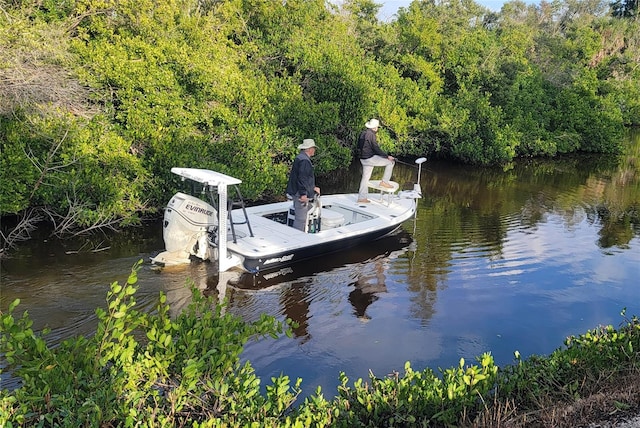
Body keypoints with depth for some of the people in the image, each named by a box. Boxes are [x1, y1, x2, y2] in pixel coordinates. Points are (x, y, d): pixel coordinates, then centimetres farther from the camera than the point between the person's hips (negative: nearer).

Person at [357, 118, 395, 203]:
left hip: (364, 159, 9)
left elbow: (359, 147, 21)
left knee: (365, 177, 15)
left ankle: (361, 198, 17)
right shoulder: (371, 135, -16)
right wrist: (387, 156, -15)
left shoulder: (363, 133, 12)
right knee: (391, 162, -1)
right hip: (370, 158, -9)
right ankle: (384, 181, 0)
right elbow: (376, 149, -20)